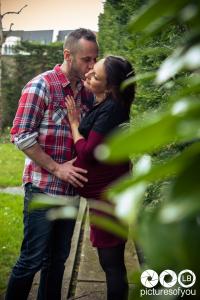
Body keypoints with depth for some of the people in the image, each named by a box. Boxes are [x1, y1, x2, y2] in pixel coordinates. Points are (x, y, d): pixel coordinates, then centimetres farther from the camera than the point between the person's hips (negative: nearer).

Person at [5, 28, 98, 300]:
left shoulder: (86, 92, 9)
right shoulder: (42, 86, -11)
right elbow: (21, 135, -14)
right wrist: (56, 168, -16)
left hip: (71, 189, 6)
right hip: (42, 188, -6)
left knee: (58, 259, 15)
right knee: (33, 259, 1)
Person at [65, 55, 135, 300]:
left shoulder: (111, 110, -22)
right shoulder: (100, 105, 7)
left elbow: (88, 153, -21)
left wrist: (74, 121, -11)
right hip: (105, 191, 10)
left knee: (111, 262, 0)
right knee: (111, 261, 19)